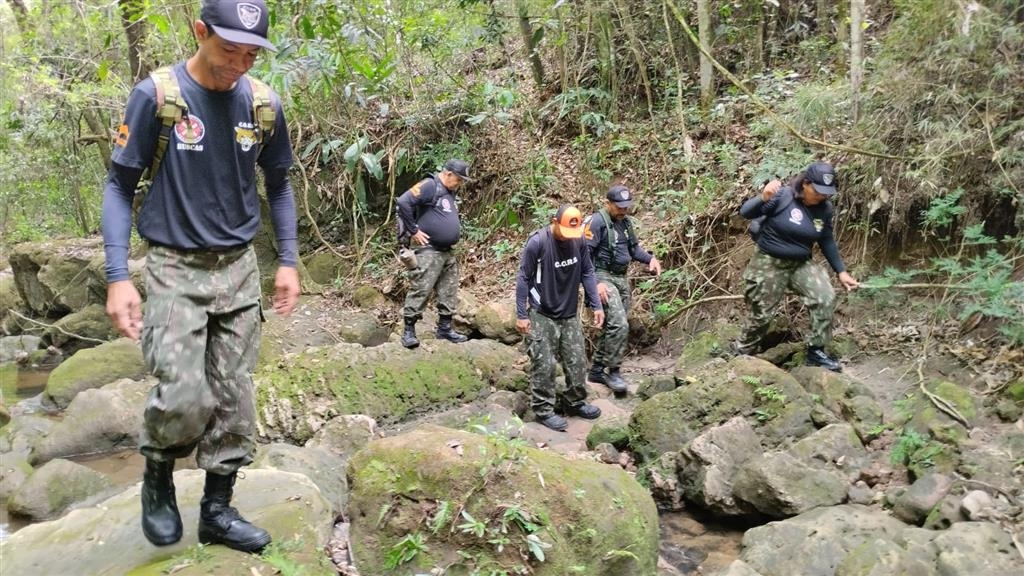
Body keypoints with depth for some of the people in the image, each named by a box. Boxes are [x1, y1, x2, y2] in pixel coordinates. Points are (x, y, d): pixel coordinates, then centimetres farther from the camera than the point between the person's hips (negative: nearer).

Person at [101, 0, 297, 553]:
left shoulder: (263, 103, 0)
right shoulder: (155, 95, -10)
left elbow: (277, 184, 12)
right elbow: (119, 186, -5)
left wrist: (288, 262, 6)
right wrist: (118, 278, -12)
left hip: (239, 269, 4)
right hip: (175, 269, -3)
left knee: (234, 399, 5)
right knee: (185, 398, -13)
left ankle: (217, 510, 21)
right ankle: (157, 476, 18)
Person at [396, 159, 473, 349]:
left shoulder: (450, 193, 17)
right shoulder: (429, 186, -11)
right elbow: (403, 202, -21)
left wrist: (453, 237, 16)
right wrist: (413, 230, -17)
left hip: (448, 252, 9)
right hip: (428, 251, -9)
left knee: (449, 292, 11)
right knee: (420, 290, -8)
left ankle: (445, 328, 22)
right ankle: (409, 330, -2)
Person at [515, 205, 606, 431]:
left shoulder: (579, 241, -5)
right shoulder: (537, 242, -18)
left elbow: (587, 273, 6)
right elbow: (523, 278, -12)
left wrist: (596, 305, 2)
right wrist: (521, 315, -11)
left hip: (570, 314, 5)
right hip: (541, 316, -5)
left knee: (577, 361, 10)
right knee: (544, 364, -3)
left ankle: (575, 403, 28)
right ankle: (544, 410, 10)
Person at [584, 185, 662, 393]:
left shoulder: (625, 222, 10)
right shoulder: (597, 222, -14)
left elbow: (634, 248, 19)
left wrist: (651, 259, 0)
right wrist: (595, 283, -23)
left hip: (622, 278, 8)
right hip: (604, 277, -8)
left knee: (612, 326, 11)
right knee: (619, 324, -17)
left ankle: (596, 370, 21)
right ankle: (613, 371, -4)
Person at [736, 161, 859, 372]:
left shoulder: (825, 208, -3)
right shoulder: (782, 196, -20)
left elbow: (827, 241, 9)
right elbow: (746, 213, -21)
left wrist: (841, 271, 7)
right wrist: (763, 198, -41)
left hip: (801, 264, 5)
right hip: (769, 264, -4)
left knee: (825, 297, -14)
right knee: (762, 313, 4)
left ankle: (816, 350, 2)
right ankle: (744, 352, 30)